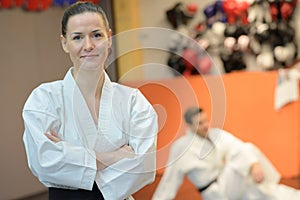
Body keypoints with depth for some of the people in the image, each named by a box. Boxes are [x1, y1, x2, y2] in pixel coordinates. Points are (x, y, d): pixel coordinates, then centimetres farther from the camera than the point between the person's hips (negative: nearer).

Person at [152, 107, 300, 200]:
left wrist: (254, 165, -35)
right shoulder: (180, 148, -10)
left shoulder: (217, 134, 1)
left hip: (235, 185, 6)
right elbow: (170, 180, -5)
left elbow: (239, 149, -16)